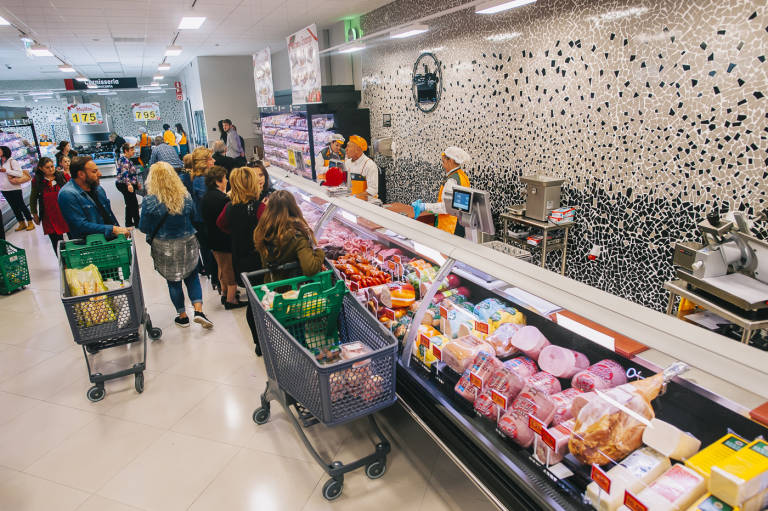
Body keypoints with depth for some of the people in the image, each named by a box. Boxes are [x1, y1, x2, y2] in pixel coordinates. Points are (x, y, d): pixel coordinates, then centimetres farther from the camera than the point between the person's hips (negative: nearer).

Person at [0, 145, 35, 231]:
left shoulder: (12, 161, -7)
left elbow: (20, 173, -17)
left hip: (14, 188, -6)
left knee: (21, 206, 1)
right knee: (14, 207, 11)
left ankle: (30, 223, 9)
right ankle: (22, 223, 19)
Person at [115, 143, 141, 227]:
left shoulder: (127, 159, 16)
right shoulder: (124, 160, -15)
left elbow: (131, 173, 26)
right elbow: (124, 173, -28)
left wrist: (137, 183, 30)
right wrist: (129, 184, -40)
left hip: (126, 185, 10)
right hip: (125, 185, -10)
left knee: (130, 204, 14)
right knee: (134, 204, -5)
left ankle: (129, 223, 21)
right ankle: (137, 223, 3)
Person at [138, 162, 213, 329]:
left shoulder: (150, 201, -16)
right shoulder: (185, 196, -7)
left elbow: (144, 228, -8)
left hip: (164, 248, -2)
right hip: (188, 244, 2)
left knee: (173, 281, 12)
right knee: (192, 276, 16)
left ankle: (182, 316, 24)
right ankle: (198, 310, 4)